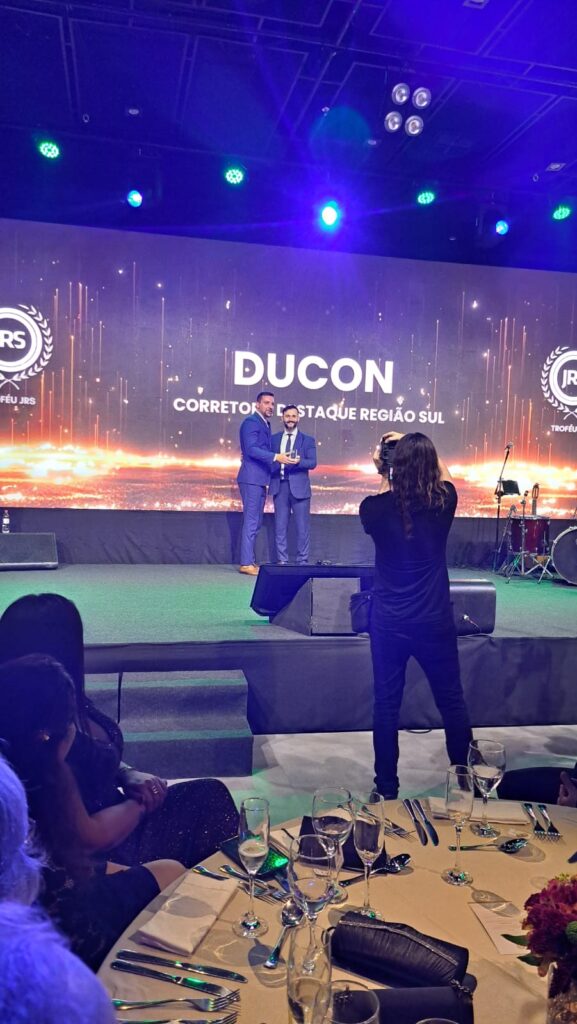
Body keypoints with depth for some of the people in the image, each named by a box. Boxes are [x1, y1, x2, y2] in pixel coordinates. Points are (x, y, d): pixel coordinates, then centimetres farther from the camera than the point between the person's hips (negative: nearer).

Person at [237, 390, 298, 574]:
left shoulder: (265, 424, 20)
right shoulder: (251, 422, -9)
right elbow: (251, 449, -20)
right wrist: (276, 457, -27)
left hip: (260, 479, 10)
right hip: (252, 478, -10)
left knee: (255, 523, 11)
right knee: (251, 522, -10)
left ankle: (249, 560, 15)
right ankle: (246, 563, -8)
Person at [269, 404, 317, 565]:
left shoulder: (308, 440, 6)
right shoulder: (274, 439, 12)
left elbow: (313, 462, -5)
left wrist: (298, 461, -21)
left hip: (299, 487, -2)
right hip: (280, 486, 2)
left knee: (302, 526, 0)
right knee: (280, 526, 5)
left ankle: (302, 561, 8)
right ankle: (282, 561, 12)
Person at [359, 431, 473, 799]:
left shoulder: (376, 508, -11)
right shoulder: (443, 503, -7)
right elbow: (445, 476, 17)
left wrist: (383, 475, 15)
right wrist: (418, 446, 16)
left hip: (389, 623, 0)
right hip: (435, 623, 1)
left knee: (386, 704, 10)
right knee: (452, 702, 15)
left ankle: (387, 788, 21)